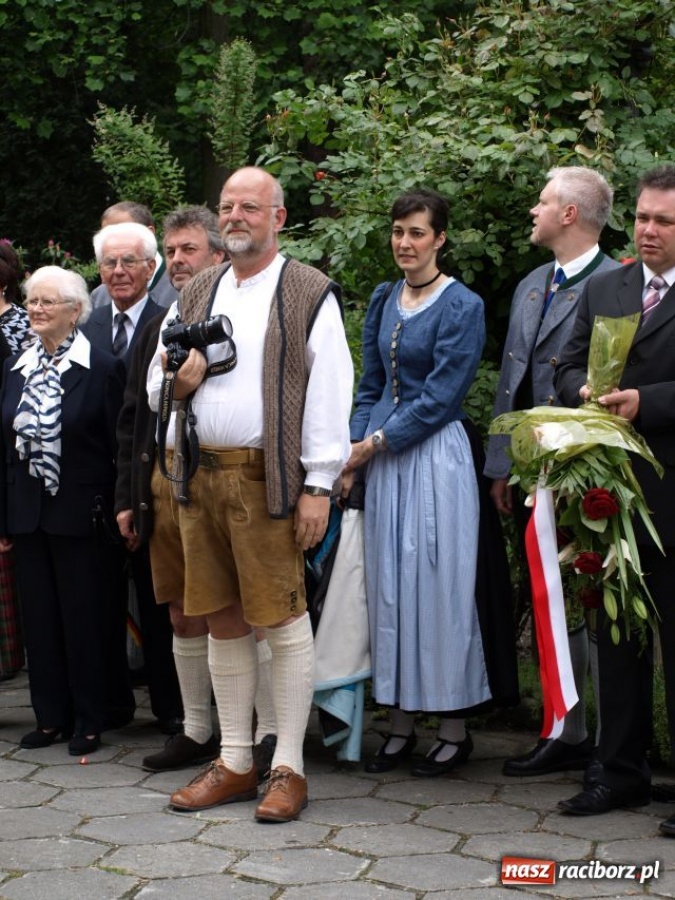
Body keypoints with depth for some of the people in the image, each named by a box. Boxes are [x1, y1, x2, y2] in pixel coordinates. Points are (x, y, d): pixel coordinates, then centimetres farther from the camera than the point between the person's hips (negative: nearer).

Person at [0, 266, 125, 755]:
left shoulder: (103, 368, -7)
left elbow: (118, 448, -8)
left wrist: (115, 513, -11)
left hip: (80, 513, -5)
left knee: (84, 619, 3)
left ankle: (88, 721, 15)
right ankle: (52, 715, 21)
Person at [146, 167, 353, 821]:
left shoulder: (309, 294, 0)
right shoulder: (194, 296, 17)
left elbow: (328, 394, -7)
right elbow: (156, 388, 21)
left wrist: (318, 485, -13)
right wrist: (178, 381, -3)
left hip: (265, 476, -6)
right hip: (197, 472, 6)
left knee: (283, 620, -3)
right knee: (222, 620, 11)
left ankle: (289, 768, 6)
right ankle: (234, 763, 20)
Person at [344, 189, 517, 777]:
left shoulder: (463, 307, -7)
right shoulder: (384, 299, 12)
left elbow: (440, 398, -11)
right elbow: (371, 386, 14)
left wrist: (373, 443, -11)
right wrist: (352, 456, 2)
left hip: (435, 457, -6)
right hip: (382, 457, 6)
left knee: (438, 585, -2)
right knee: (388, 586, 7)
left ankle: (455, 730, 9)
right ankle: (401, 724, 16)